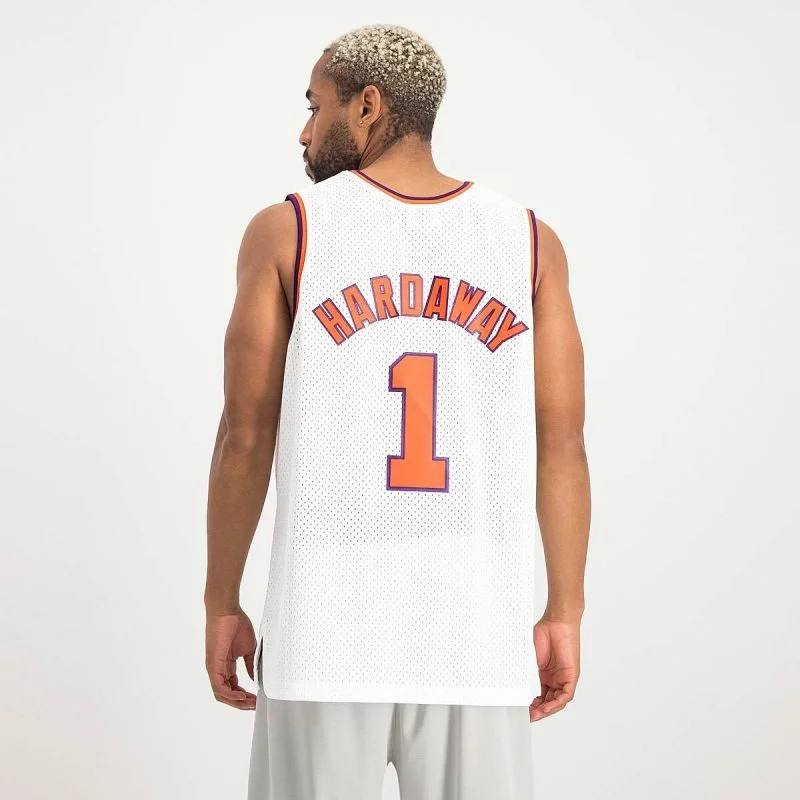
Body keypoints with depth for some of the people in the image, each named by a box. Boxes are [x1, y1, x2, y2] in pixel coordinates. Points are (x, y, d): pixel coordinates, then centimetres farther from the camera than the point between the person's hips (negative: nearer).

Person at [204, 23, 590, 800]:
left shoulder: (284, 231, -1)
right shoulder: (531, 241, 5)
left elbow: (246, 436, -1)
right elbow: (561, 443, 3)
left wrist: (221, 603, 8)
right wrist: (564, 616, 9)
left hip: (325, 626, -1)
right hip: (477, 632, 2)